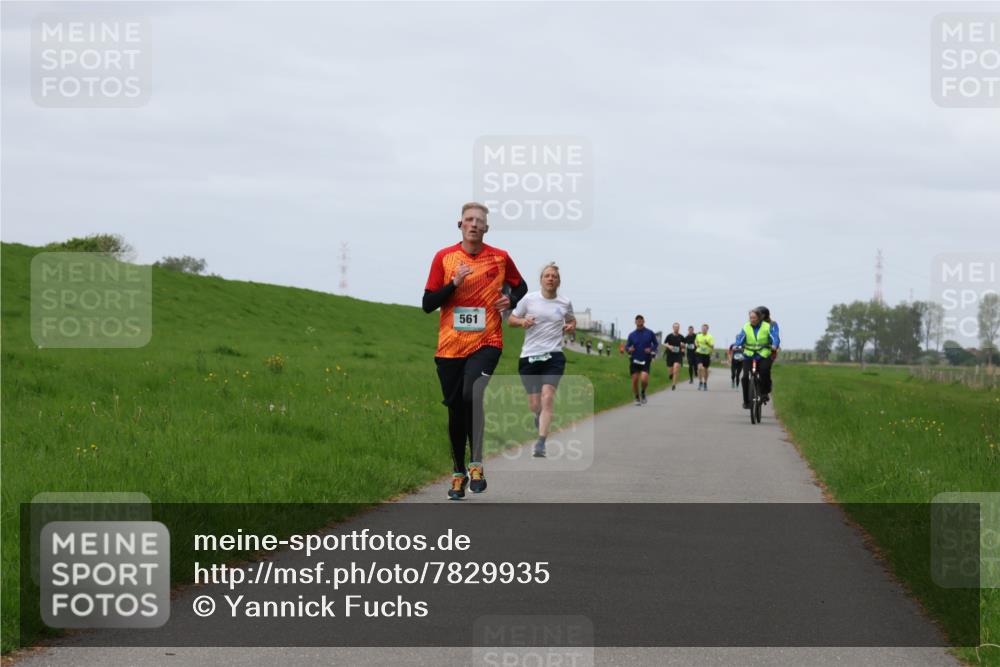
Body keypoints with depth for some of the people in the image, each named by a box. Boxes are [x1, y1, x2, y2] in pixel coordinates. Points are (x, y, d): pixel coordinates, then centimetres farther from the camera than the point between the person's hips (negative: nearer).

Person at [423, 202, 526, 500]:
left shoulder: (500, 258, 3)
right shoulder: (444, 257, 2)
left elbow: (520, 286, 21)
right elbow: (428, 304, 1)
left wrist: (510, 299, -1)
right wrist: (455, 283, -14)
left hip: (486, 342, -2)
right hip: (450, 346, 2)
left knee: (471, 396, -26)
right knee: (456, 411, 8)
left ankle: (476, 464, -16)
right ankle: (459, 473, 24)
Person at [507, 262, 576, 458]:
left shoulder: (565, 303, 7)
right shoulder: (529, 299, 2)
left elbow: (571, 319, 27)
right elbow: (510, 319, 10)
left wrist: (571, 326, 4)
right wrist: (522, 321, -11)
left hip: (553, 356, 0)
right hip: (529, 357, 0)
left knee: (547, 398, -19)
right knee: (535, 405, 3)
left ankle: (541, 444, -21)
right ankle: (539, 415, 42)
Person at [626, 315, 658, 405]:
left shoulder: (650, 333, 0)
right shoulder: (632, 335, 4)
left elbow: (655, 344, 9)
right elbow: (626, 346, 6)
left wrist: (651, 349, -11)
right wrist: (629, 349, -17)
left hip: (646, 360, -2)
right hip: (634, 360, 2)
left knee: (644, 379, -18)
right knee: (635, 380, -1)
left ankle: (643, 393, 13)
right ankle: (637, 398, 18)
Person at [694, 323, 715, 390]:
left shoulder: (710, 337, -3)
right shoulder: (698, 336, 4)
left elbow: (712, 347, -9)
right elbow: (696, 342, 23)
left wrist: (708, 344, -27)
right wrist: (696, 345, 0)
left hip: (707, 355, 0)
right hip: (699, 354, 0)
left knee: (705, 369, 10)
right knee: (700, 367, -20)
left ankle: (705, 384, 28)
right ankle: (700, 382, -8)